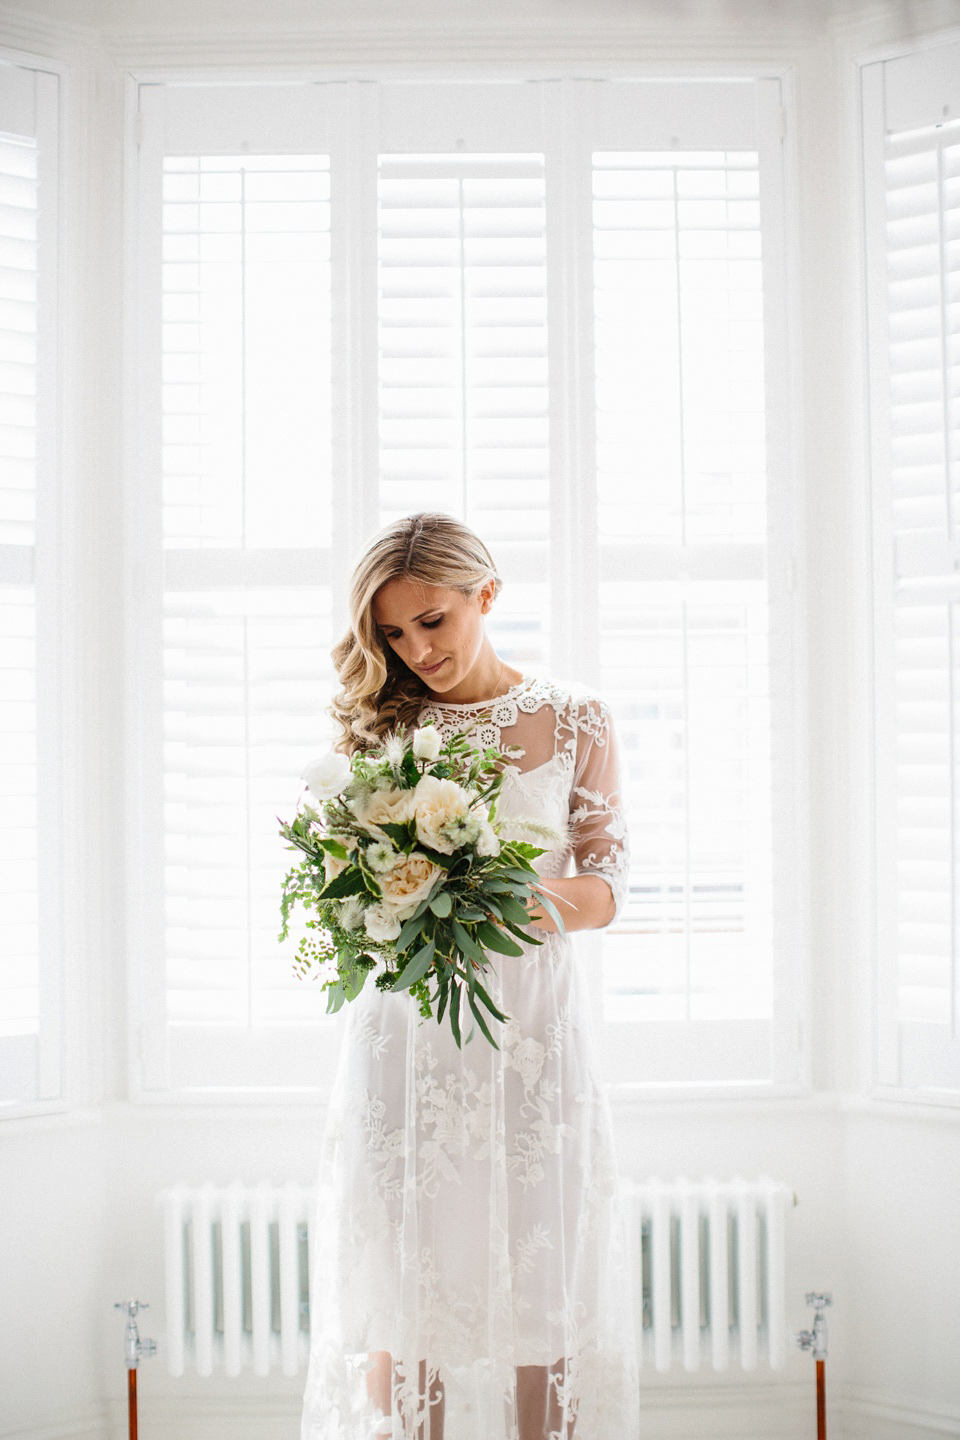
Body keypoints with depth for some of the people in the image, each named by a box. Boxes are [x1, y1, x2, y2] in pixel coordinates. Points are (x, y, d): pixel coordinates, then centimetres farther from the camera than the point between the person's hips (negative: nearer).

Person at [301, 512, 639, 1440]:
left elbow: (608, 881, 2)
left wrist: (557, 899, -19)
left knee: (539, 1286, 2)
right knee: (400, 1294, 2)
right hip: (401, 1025, 1)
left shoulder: (575, 723, 4)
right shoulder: (378, 727, 8)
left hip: (529, 1023, -1)